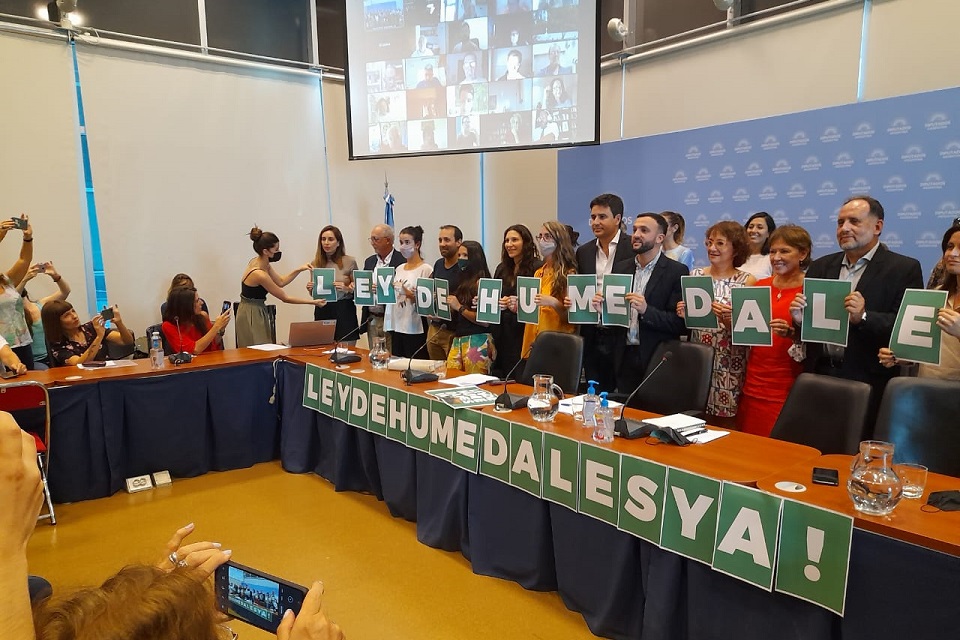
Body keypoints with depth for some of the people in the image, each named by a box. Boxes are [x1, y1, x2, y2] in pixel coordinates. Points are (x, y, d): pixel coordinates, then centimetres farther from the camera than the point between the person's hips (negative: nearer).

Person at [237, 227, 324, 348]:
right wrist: (313, 302, -13)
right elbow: (285, 298, -18)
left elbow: (281, 282, 15)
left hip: (258, 312, 9)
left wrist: (299, 269, 4)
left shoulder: (262, 264, 0)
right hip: (251, 315, -9)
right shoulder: (259, 274, -25)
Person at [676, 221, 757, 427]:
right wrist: (683, 314, -5)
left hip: (729, 365, -3)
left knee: (725, 425, 2)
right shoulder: (695, 275, 8)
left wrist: (728, 319, -21)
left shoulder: (747, 281, -2)